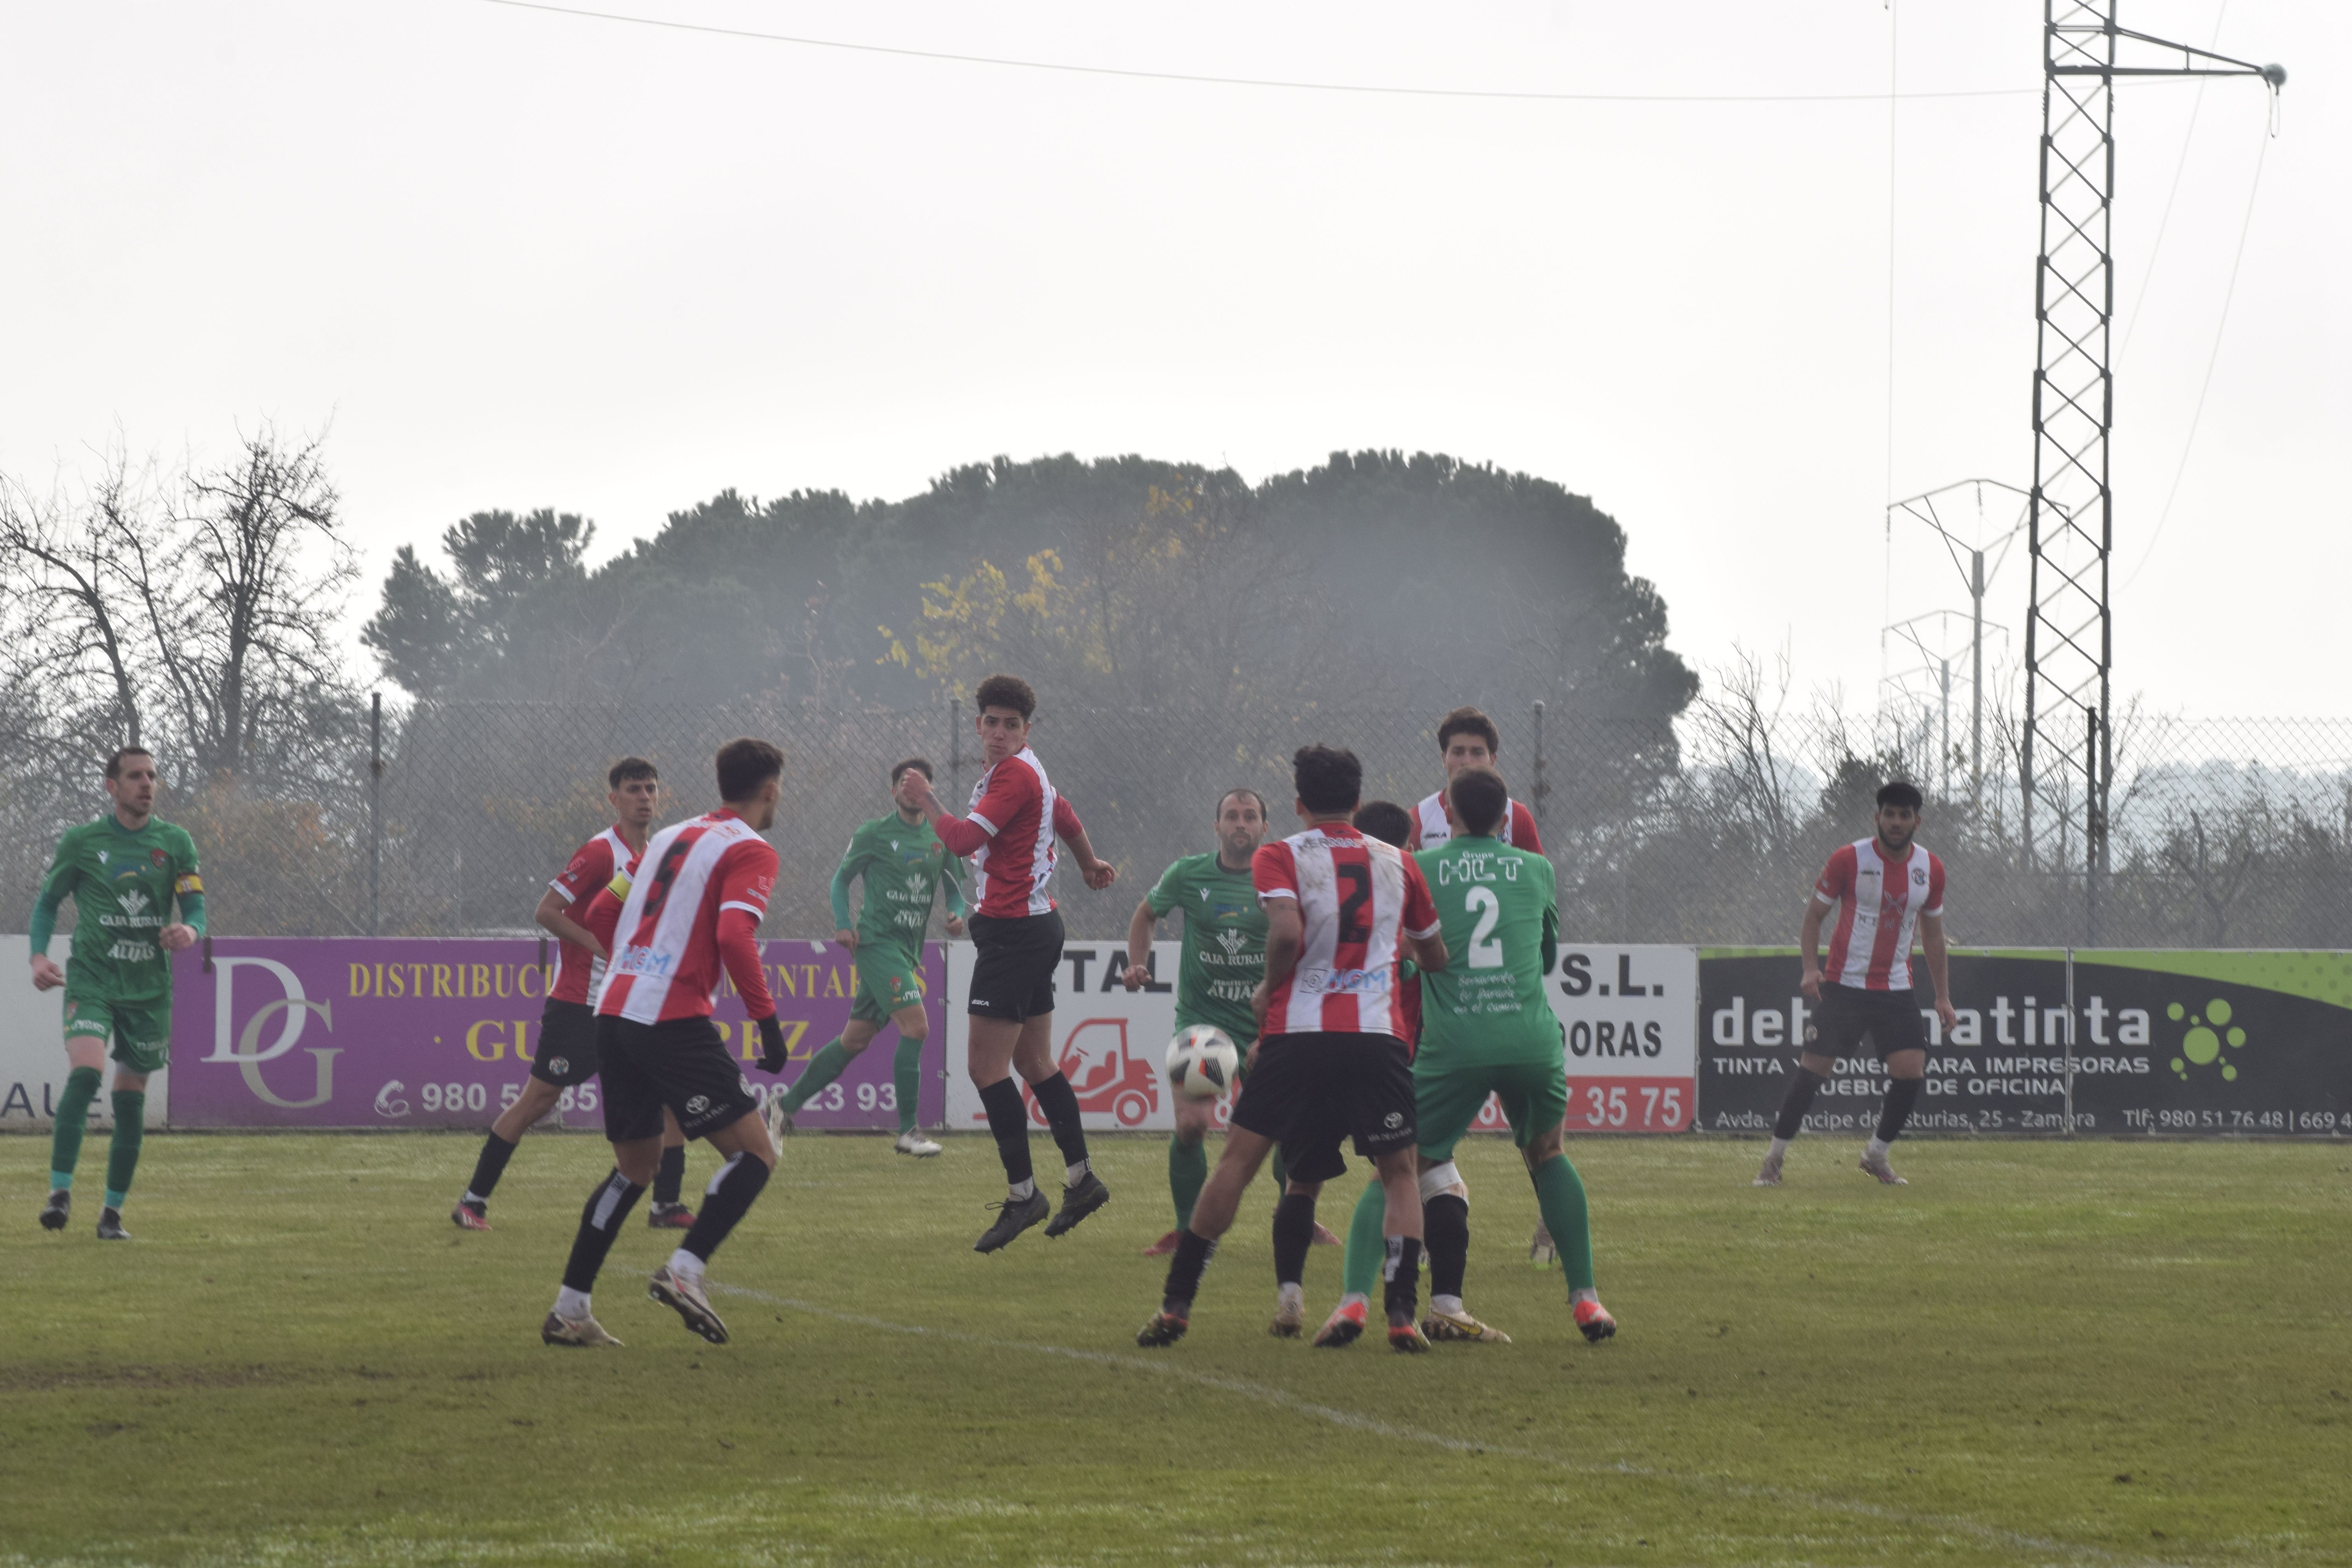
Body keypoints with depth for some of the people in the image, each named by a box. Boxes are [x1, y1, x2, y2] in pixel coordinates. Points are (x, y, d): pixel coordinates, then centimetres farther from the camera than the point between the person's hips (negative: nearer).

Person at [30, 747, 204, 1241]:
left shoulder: (175, 843, 5)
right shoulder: (81, 842, 1)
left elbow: (196, 909, 3)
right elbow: (48, 901, 10)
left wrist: (189, 932, -21)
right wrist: (39, 956, -7)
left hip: (149, 988, 2)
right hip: (91, 978, -2)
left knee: (130, 1100, 4)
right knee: (85, 1074, -23)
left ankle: (113, 1211, 14)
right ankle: (60, 1192, -23)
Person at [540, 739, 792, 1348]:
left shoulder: (670, 837, 20)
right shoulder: (750, 851, -3)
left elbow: (600, 913, 24)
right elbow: (734, 935, -18)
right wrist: (767, 1019, -14)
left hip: (613, 1015, 8)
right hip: (674, 1021, -8)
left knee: (635, 1167, 19)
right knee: (756, 1153, -3)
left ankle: (569, 1310, 15)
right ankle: (684, 1270, -19)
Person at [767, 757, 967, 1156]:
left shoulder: (940, 838, 12)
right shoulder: (874, 834, -1)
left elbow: (955, 888, 18)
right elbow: (842, 878, 6)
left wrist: (957, 915, -4)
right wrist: (843, 925, -9)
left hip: (908, 951, 6)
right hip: (877, 941, -6)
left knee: (856, 1039, 8)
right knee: (916, 1026, -19)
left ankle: (787, 1103, 20)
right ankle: (907, 1131, -14)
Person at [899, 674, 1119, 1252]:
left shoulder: (1016, 774, -16)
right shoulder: (1015, 772, 15)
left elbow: (963, 839, -24)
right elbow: (1064, 815, 34)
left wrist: (926, 801, -7)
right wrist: (1089, 863, 51)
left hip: (1014, 932, -10)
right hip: (1035, 925, 10)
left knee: (987, 1068, -10)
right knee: (1034, 1063, 15)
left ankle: (1022, 1192, -8)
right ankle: (1080, 1179, 19)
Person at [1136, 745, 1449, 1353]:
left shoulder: (1279, 858, 3)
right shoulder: (1398, 864, 13)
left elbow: (1288, 932, -15)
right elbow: (1435, 958, 23)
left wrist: (1268, 989, 3)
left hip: (1298, 1030, -1)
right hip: (1378, 1034, 2)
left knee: (1238, 1159, 5)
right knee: (1399, 1173, 11)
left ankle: (1176, 1305, 4)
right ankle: (1402, 1314, -4)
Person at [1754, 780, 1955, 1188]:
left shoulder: (1930, 870, 3)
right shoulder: (1848, 859, -8)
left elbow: (1933, 935, 15)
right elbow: (1814, 914, 0)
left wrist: (1943, 997, 13)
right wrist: (1810, 968, -15)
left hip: (1897, 989, 3)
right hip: (1845, 984, -3)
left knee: (1911, 1072, -8)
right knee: (1812, 1069, -7)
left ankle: (1877, 1155, 12)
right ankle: (1774, 1158, 6)